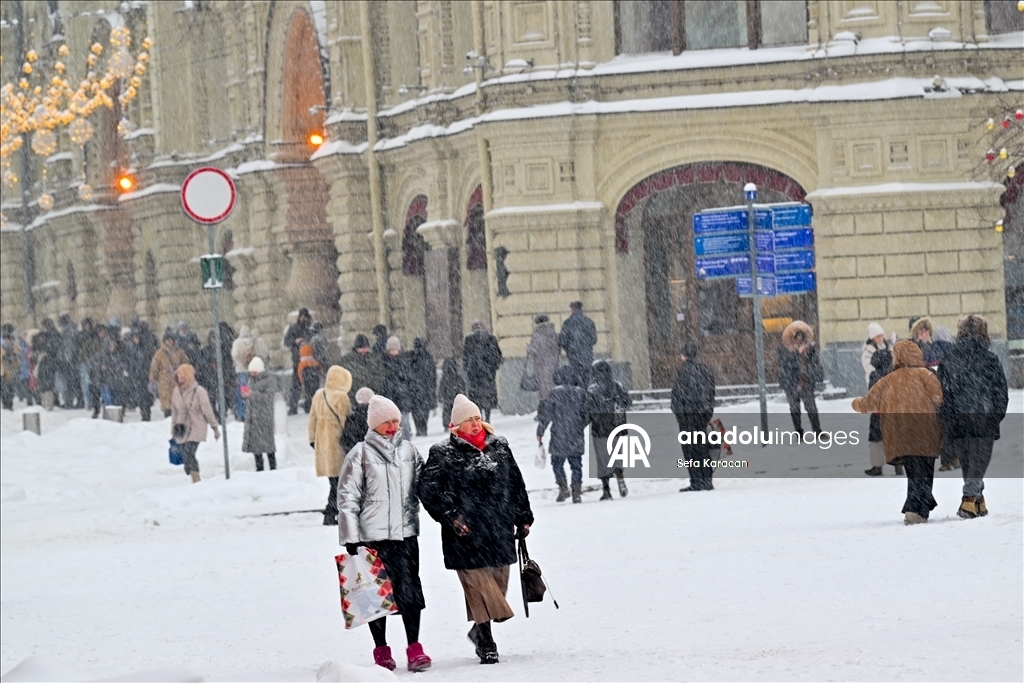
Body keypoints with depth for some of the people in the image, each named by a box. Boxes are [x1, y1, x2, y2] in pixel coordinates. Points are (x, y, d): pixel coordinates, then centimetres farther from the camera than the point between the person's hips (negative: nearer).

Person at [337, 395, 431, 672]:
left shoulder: (408, 450, 9)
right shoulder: (361, 453, -2)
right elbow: (347, 496, -4)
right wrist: (350, 536, -7)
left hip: (405, 533, 2)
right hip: (372, 535, -2)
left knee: (409, 591, -4)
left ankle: (414, 649, 0)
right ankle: (381, 650, 12)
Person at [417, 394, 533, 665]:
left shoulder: (499, 447, 12)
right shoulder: (443, 454, -2)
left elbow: (516, 484, 18)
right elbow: (428, 489, -6)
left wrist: (523, 518, 17)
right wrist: (450, 516, -15)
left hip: (499, 530, 5)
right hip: (466, 532, -5)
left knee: (497, 582, 8)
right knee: (478, 585, -8)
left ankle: (480, 630, 28)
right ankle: (485, 643, -3)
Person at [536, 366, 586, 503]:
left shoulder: (555, 393, -8)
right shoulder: (581, 393, 4)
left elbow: (546, 414, -6)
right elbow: (586, 415, 10)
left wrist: (540, 432, 3)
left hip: (559, 436, -3)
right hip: (576, 437, 3)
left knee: (557, 462, 9)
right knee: (576, 464, 8)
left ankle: (563, 487, -5)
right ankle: (577, 492, 4)